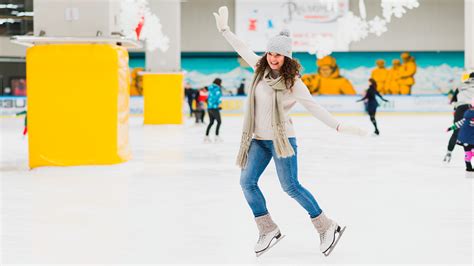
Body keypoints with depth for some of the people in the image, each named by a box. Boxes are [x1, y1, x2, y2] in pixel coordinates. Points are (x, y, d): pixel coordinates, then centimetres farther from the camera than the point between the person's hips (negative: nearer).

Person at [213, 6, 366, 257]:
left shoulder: (293, 82, -12)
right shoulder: (261, 69, 3)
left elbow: (314, 107, -13)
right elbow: (243, 50, 16)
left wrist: (339, 126, -21)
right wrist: (224, 29, 18)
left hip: (281, 139, -6)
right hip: (259, 139, 6)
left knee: (291, 186, -6)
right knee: (247, 182, 0)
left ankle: (327, 227, 6)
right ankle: (268, 230, 12)